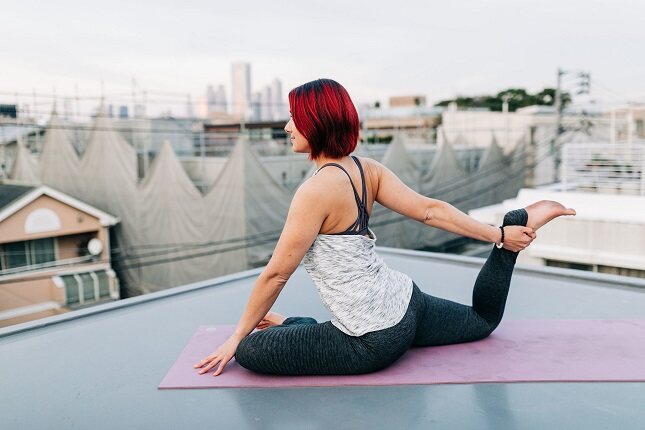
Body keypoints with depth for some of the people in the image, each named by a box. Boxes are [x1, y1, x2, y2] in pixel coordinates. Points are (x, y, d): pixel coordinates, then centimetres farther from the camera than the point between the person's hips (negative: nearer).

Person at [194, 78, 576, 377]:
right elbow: (430, 210, -3)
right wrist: (499, 236, 5)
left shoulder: (316, 191, -24)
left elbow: (276, 274, -17)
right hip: (406, 304, 8)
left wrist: (237, 337, -5)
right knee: (485, 319, 35)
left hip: (374, 342, -8)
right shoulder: (368, 168, -2)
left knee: (250, 350, -7)